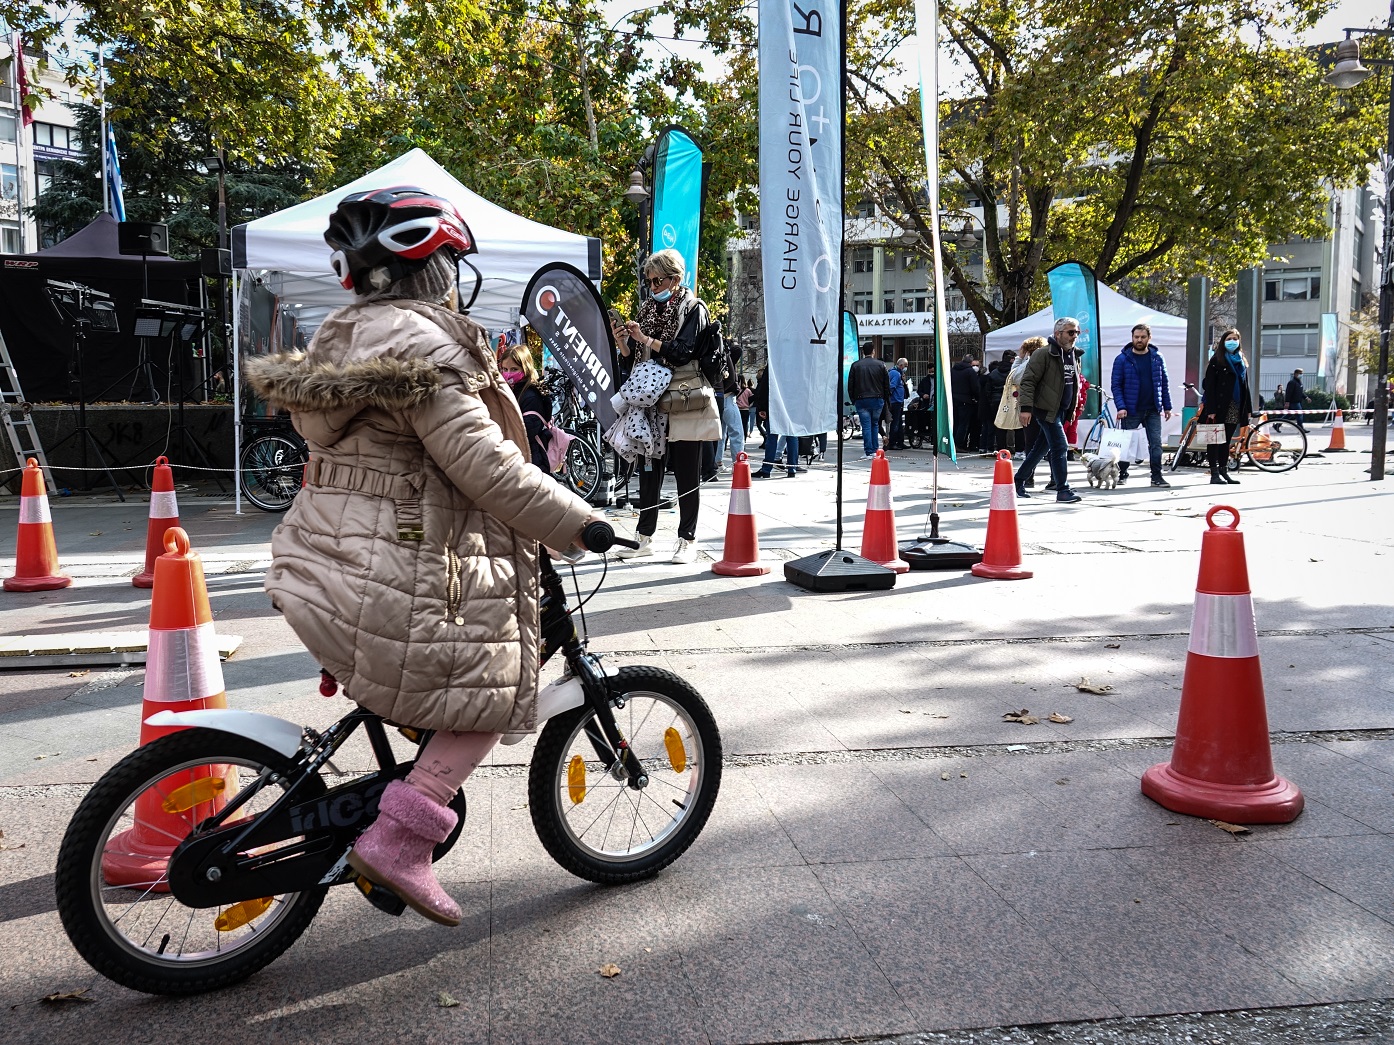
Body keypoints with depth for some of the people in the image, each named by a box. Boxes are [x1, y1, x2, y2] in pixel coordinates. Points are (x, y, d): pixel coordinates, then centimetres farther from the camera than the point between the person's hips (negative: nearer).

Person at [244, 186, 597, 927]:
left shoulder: (342, 335, 15)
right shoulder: (422, 345, -16)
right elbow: (488, 469, -21)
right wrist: (580, 524, -13)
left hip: (320, 563, 10)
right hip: (389, 581, -10)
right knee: (497, 687, 5)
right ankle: (400, 837, -2)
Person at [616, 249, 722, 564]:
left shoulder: (693, 309, -2)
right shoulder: (647, 308, 14)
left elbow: (683, 352, -15)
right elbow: (631, 354, 13)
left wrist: (646, 339, -17)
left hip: (685, 403, -5)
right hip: (651, 401, 5)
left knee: (687, 473, 1)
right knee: (649, 469, 7)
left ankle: (687, 540, 8)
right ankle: (645, 537, 15)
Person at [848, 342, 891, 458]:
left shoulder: (855, 365, 1)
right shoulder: (880, 365, 2)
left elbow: (850, 385, 3)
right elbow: (887, 384, 5)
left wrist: (853, 400, 11)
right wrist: (886, 399, 15)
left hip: (861, 400, -1)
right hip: (877, 399, 1)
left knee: (866, 426, -1)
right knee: (875, 424, 15)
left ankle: (869, 452, -3)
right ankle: (875, 450, 13)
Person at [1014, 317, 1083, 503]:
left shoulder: (1072, 355, 15)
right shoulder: (1044, 354, -12)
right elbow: (1028, 381, -16)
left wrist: (1072, 408, 24)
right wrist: (1025, 407, -24)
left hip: (1061, 410, 9)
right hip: (1047, 409, -9)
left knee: (1042, 447, 13)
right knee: (1060, 447, -11)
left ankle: (1018, 481, 24)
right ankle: (1062, 490, -6)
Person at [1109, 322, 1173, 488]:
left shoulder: (1157, 358, 6)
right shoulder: (1123, 359, -3)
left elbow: (1164, 384, 10)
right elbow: (1116, 385, -5)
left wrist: (1167, 406, 6)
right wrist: (1121, 407, -16)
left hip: (1153, 410, 2)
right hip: (1131, 411, -2)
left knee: (1156, 443, 0)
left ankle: (1156, 477, 6)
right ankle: (1122, 474, 18)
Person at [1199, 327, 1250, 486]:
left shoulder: (1242, 362, 17)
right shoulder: (1217, 360, -3)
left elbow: (1245, 387, 18)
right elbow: (1209, 386, -10)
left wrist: (1247, 408, 11)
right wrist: (1211, 410, -18)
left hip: (1234, 409, 6)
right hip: (1219, 408, -6)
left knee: (1226, 441, 11)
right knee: (1215, 440, -1)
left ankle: (1224, 471, 17)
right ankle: (1214, 473, 2)